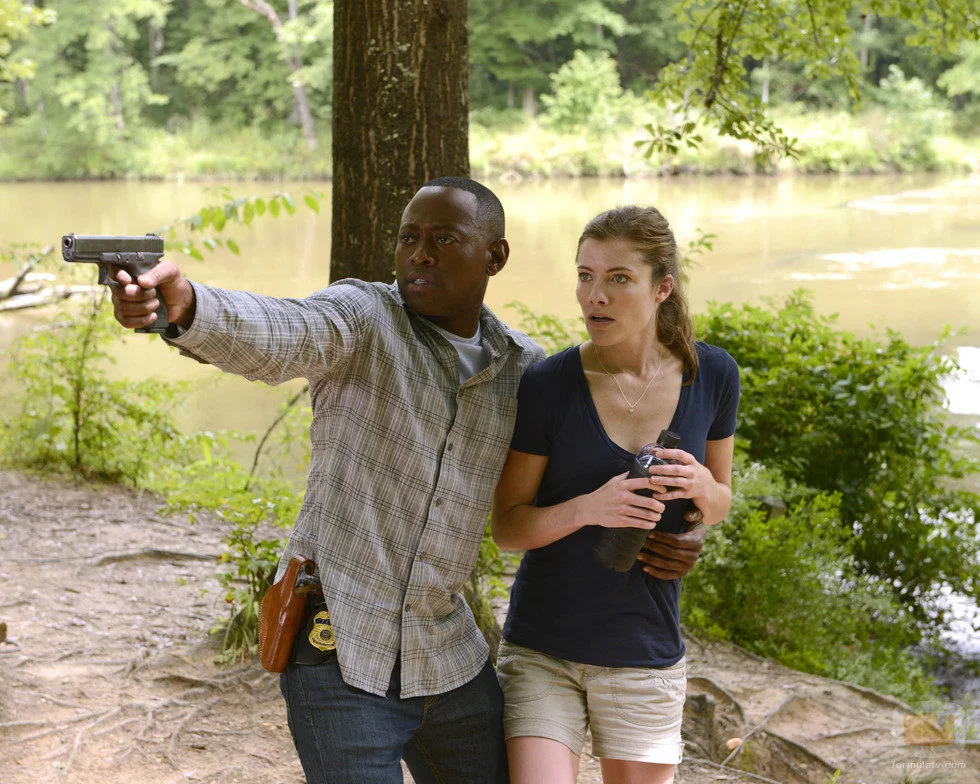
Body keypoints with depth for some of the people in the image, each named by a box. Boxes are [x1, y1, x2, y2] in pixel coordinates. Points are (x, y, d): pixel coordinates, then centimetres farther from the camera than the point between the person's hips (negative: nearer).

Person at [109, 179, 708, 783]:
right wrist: (183, 305, -53)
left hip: (450, 662, 5)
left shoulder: (522, 365, 5)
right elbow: (271, 335, -31)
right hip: (339, 657, -5)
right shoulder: (362, 316, -10)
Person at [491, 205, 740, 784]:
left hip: (647, 655, 2)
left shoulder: (711, 374, -3)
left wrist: (702, 486, -14)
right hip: (542, 654, -2)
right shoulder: (548, 385, -12)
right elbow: (507, 527, -6)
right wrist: (588, 507, -25)